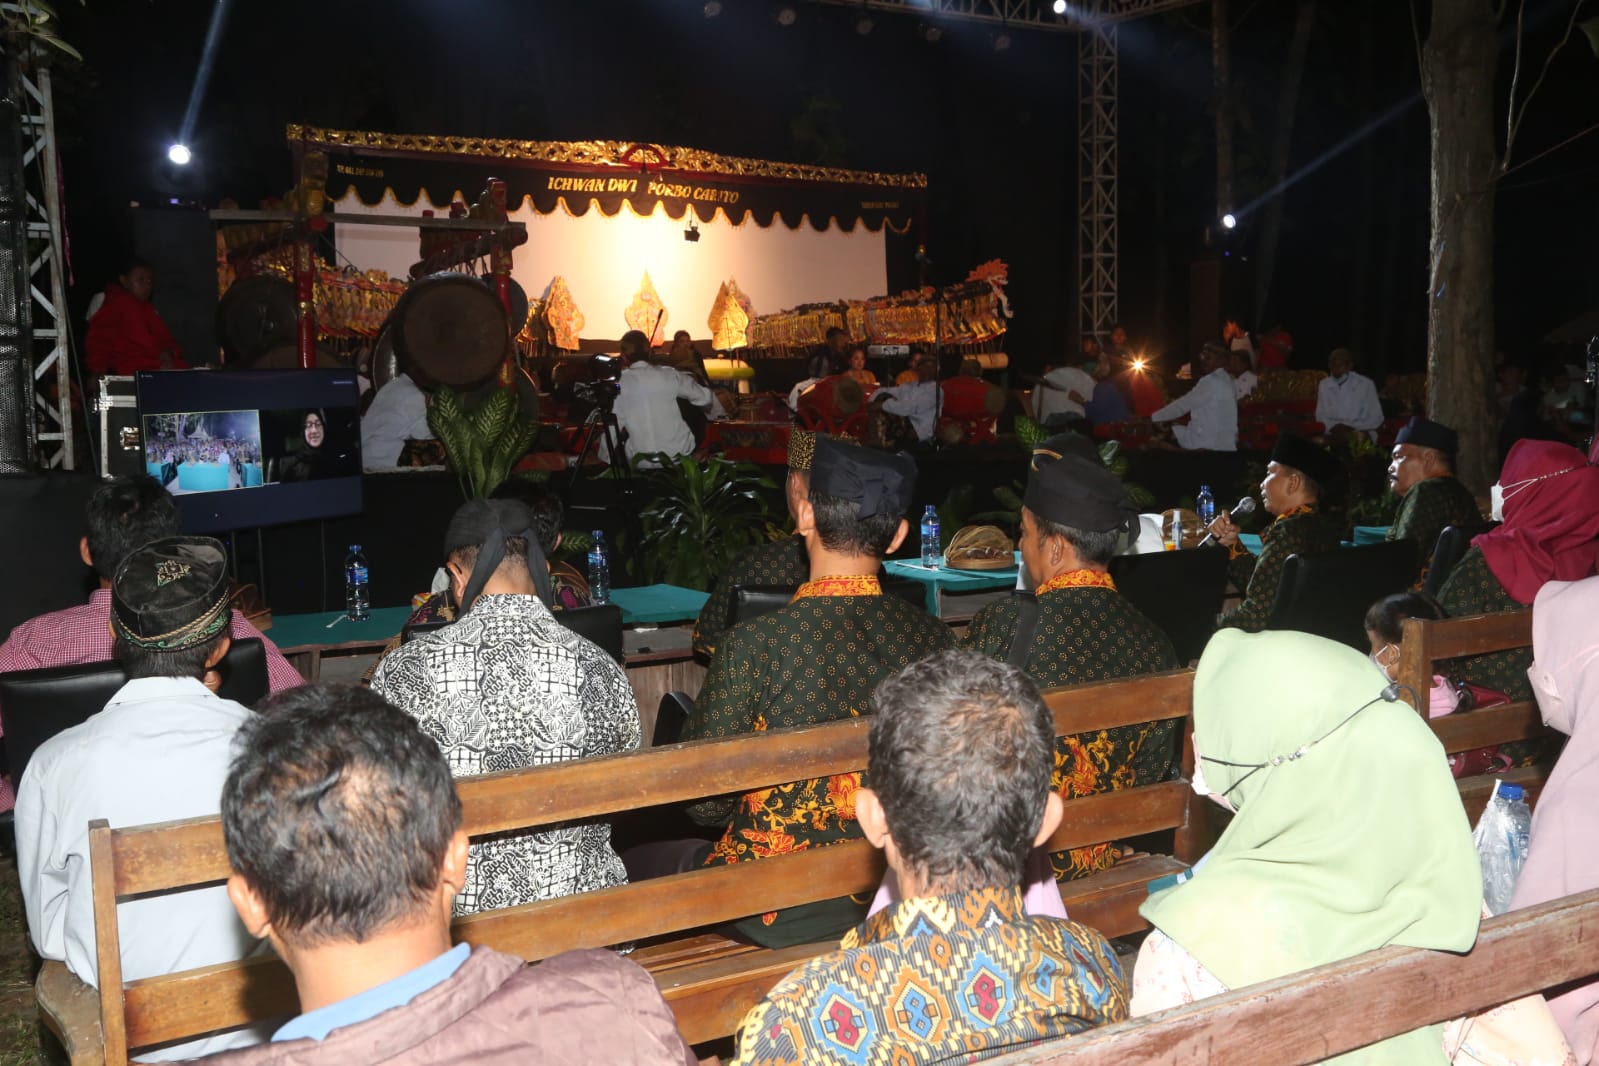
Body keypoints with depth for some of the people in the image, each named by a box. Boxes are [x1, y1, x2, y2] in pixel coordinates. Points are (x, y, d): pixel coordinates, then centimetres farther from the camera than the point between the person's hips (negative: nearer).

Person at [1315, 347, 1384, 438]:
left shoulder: (1366, 384, -4)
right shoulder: (1323, 385, 6)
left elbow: (1375, 418, -2)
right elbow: (1321, 415, 10)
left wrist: (1353, 428, -16)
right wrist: (1334, 427, -11)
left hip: (1359, 433, -1)